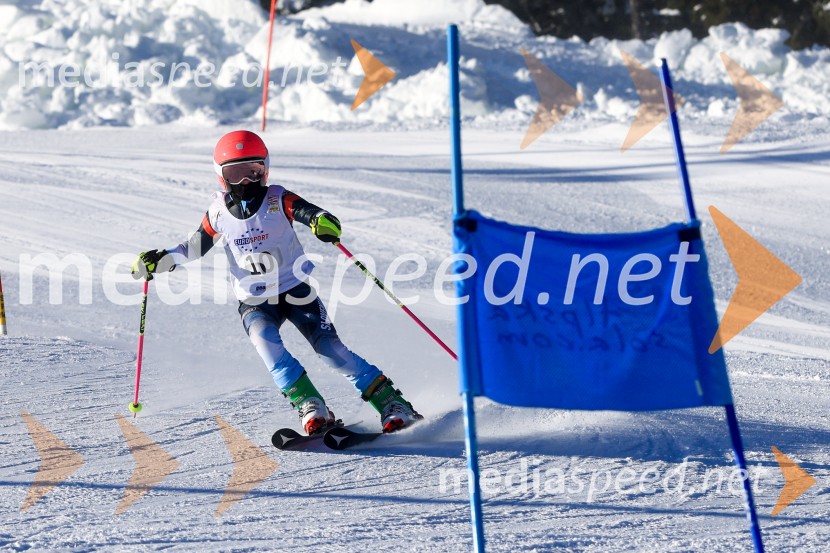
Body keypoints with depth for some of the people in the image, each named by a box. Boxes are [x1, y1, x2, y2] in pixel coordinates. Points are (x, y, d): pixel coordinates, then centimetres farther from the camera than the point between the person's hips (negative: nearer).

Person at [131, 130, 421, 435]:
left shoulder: (278, 200, -12)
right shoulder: (219, 211, -3)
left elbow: (315, 214, -26)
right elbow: (196, 247, 12)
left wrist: (325, 223, -50)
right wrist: (161, 259, -1)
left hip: (296, 291, -2)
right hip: (254, 303, 2)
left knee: (330, 347, -11)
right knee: (263, 339, -28)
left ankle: (391, 402, -3)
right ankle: (309, 405, -22)